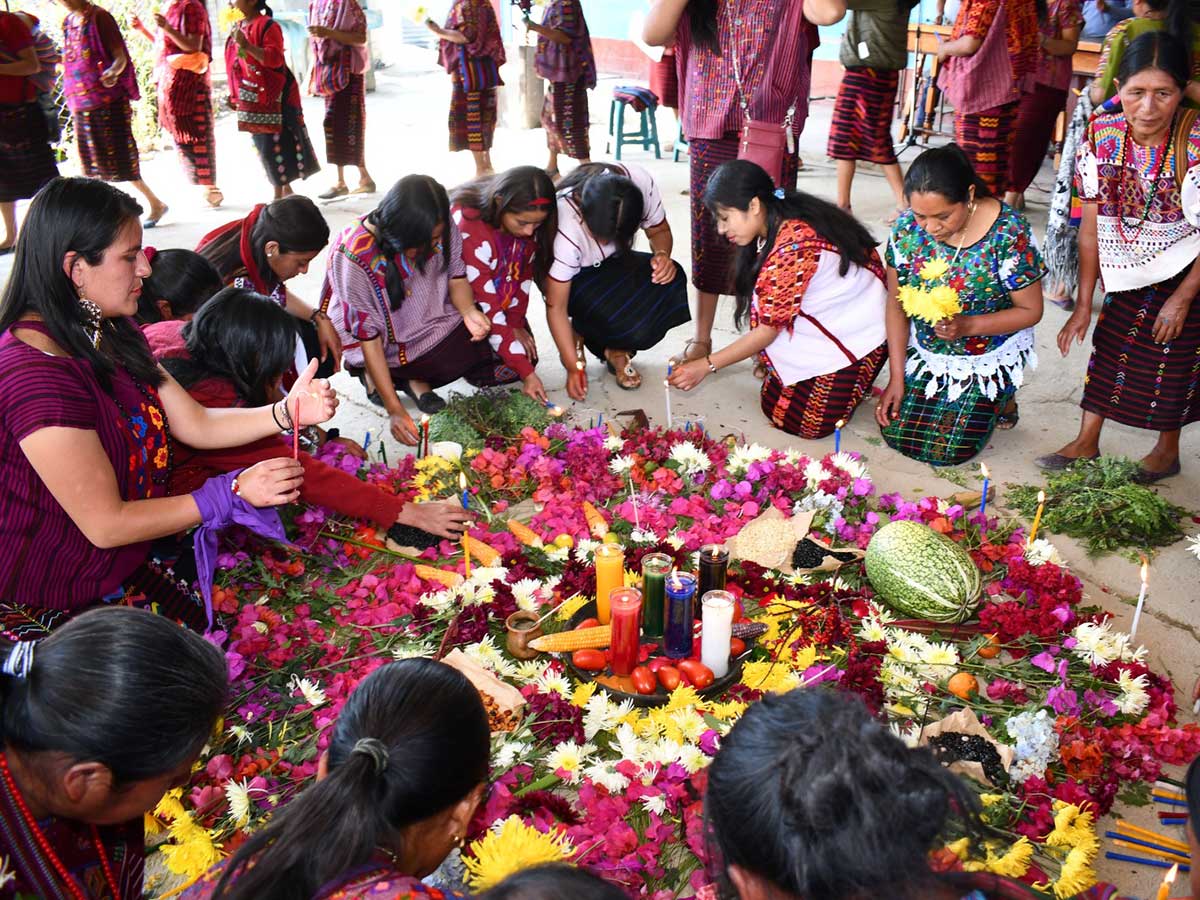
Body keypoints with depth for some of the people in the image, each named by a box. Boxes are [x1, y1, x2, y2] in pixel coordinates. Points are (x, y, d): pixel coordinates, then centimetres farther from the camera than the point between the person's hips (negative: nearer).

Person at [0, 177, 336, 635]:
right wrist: (235, 493, -21)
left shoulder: (110, 334, 3)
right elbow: (106, 524, -24)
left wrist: (286, 412, -13)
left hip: (133, 559, 8)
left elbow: (196, 423, 3)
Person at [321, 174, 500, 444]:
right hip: (386, 344, -5)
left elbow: (456, 277, -2)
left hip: (434, 319, 6)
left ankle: (414, 377, -3)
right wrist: (394, 409, -28)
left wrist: (469, 311, -27)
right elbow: (367, 334, -26)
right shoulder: (353, 256, -31)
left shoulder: (440, 229, -19)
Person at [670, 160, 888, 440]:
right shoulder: (776, 225, -2)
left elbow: (768, 329, -20)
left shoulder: (793, 246, -29)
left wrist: (707, 366, -15)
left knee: (809, 422, -9)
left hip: (859, 333, -8)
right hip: (826, 320, 8)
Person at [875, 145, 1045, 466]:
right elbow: (897, 304, -5)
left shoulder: (1009, 233, -25)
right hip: (924, 353, 4)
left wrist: (967, 325, -30)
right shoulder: (907, 228, -14)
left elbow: (1031, 310, -15)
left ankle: (1000, 400, 22)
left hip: (987, 360, -4)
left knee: (946, 450, -6)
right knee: (896, 435, 0)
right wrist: (897, 376, -7)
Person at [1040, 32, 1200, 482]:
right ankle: (1087, 443, 24)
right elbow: (1092, 227, -9)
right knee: (1110, 343, 10)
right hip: (1132, 268, 4)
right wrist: (1083, 304, -6)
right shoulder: (1102, 135, -15)